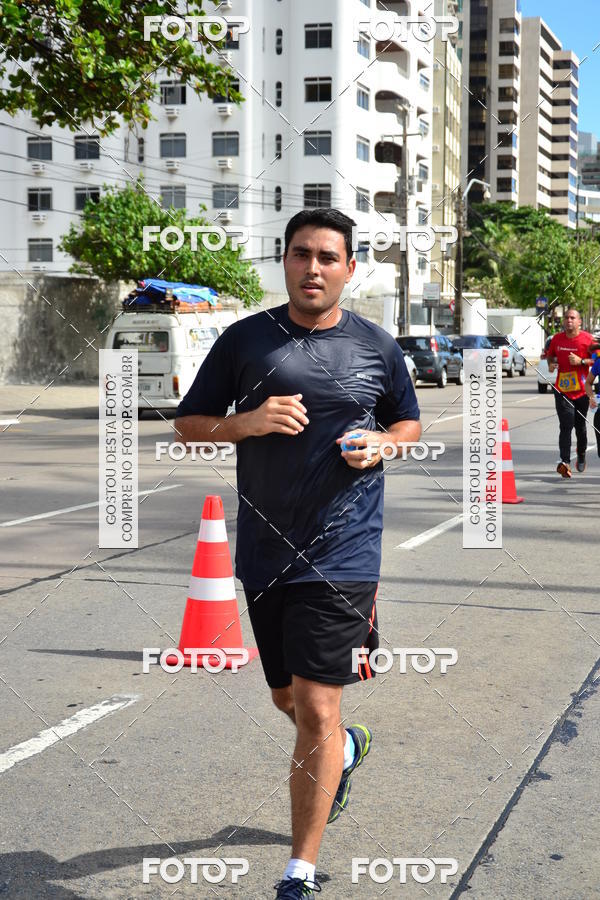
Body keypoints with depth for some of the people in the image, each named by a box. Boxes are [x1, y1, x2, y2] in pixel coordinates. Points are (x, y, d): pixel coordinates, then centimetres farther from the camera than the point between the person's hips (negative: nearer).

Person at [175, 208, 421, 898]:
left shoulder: (377, 347, 3)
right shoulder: (244, 340, 2)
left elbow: (410, 423, 18)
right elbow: (188, 425, 5)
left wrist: (381, 443, -5)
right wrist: (248, 421, -14)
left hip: (343, 552, -3)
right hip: (264, 551, 3)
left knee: (315, 708, -8)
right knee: (287, 698, 19)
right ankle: (346, 749, 54)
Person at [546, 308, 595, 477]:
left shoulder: (587, 339, -4)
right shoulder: (557, 339, 5)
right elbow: (550, 355, 22)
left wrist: (581, 361, -17)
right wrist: (551, 364, 1)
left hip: (581, 391, -1)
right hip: (562, 390, 1)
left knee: (580, 426, 13)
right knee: (565, 426, -12)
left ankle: (581, 456, 38)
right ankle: (565, 462, -21)